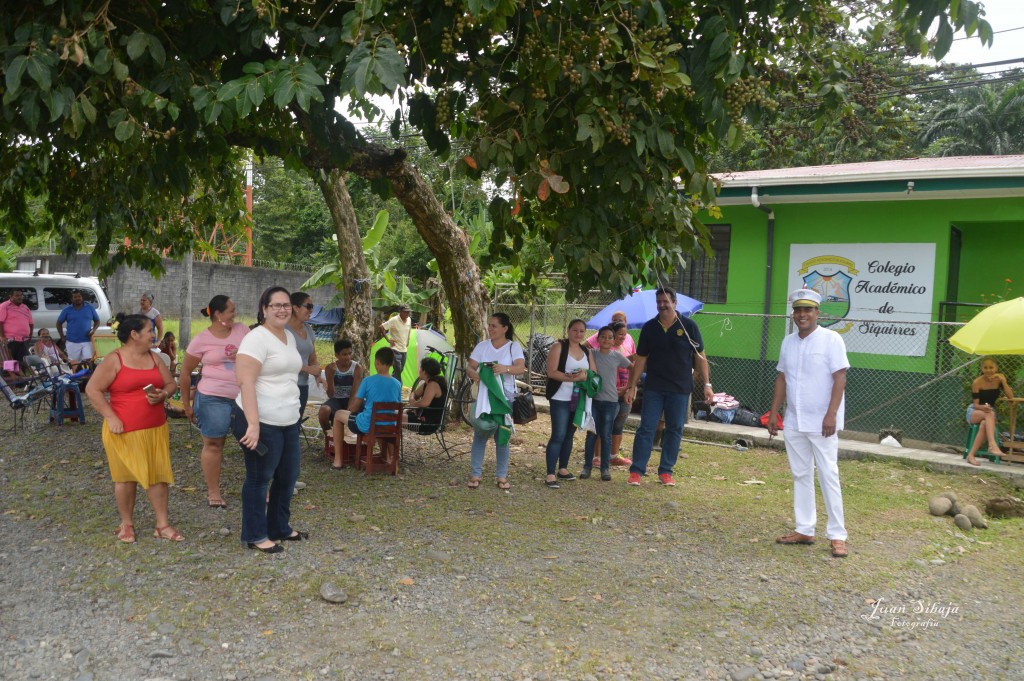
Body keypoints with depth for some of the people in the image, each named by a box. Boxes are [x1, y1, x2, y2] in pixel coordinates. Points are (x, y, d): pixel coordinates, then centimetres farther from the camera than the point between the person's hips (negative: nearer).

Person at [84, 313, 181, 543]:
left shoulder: (154, 358, 9)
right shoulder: (114, 360, -8)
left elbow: (171, 384, 14)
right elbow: (92, 389, -11)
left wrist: (162, 395, -9)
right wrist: (110, 417, -16)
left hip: (156, 428, 5)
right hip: (124, 430, -5)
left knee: (158, 474, 5)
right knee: (127, 477, 7)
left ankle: (162, 525, 13)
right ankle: (126, 524, 23)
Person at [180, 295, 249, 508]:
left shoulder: (241, 329, 6)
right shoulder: (202, 339, -5)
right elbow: (185, 371, 2)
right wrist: (186, 404, 4)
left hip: (244, 396, 4)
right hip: (213, 398, -4)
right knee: (213, 443, 3)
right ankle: (213, 492, 15)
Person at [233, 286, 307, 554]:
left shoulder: (289, 337, 12)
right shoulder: (256, 338, -15)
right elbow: (246, 382, -22)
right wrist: (253, 424, -28)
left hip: (289, 421, 9)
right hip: (262, 422, -9)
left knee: (288, 476, 18)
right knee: (259, 479, 5)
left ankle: (280, 529, 34)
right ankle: (255, 536, 20)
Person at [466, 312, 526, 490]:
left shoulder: (514, 347, 0)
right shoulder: (482, 346, 8)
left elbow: (521, 368, -15)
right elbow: (470, 367, 1)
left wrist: (506, 368, -36)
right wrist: (475, 374, -24)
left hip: (505, 397, -2)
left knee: (502, 437, 4)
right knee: (480, 434, 1)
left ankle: (502, 476, 12)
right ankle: (475, 474, 8)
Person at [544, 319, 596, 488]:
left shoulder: (587, 351, 12)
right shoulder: (558, 347, -6)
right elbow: (552, 372, -15)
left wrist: (584, 376, -16)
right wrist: (571, 378, -25)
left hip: (578, 400, 6)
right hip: (560, 399, -6)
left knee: (569, 434, 14)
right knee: (558, 435, -11)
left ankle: (563, 469, 26)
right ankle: (550, 475, -10)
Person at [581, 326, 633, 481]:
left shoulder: (617, 356, 2)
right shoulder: (591, 354, 0)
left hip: (611, 400, 0)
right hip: (593, 399, 0)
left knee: (606, 435, 5)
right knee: (592, 434, 4)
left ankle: (605, 468, 12)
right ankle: (587, 466, 12)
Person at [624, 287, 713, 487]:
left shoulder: (688, 326, -3)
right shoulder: (649, 327, 3)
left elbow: (700, 356, 1)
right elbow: (641, 359, 7)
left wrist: (707, 384, -4)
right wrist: (632, 386, 4)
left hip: (680, 389, -1)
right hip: (653, 388, 1)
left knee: (675, 430, 6)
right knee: (646, 428, -1)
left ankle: (666, 471, 16)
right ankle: (637, 471, 3)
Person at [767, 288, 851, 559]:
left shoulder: (831, 340, -8)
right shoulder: (788, 342, 10)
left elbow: (840, 379, -12)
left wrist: (831, 415, -19)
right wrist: (774, 412, 10)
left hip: (821, 423, -6)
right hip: (793, 422, 6)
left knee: (828, 476, -3)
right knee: (801, 475, 11)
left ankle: (837, 535, 5)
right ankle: (804, 530, 19)